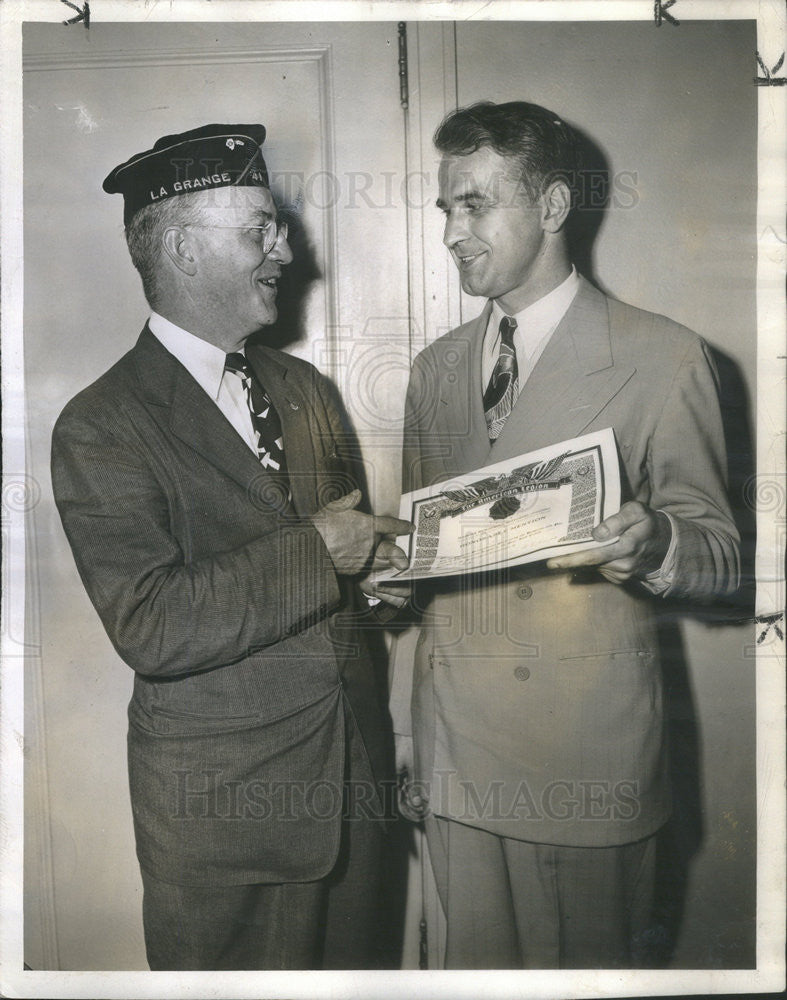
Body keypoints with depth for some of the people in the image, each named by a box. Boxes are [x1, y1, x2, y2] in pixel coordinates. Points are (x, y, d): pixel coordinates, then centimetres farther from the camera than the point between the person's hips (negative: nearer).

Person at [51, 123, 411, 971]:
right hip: (220, 806, -6)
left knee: (349, 963, 22)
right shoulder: (100, 430, -15)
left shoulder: (304, 389, 9)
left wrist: (380, 551, -4)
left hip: (353, 768, 6)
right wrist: (317, 551, -23)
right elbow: (150, 629, -24)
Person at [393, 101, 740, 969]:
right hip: (454, 742, 4)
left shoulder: (661, 358, -5)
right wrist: (402, 729, 11)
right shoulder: (434, 370, 11)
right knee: (476, 959, 15)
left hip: (589, 746, -4)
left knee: (592, 960, 10)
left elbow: (719, 556, -2)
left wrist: (652, 545, -26)